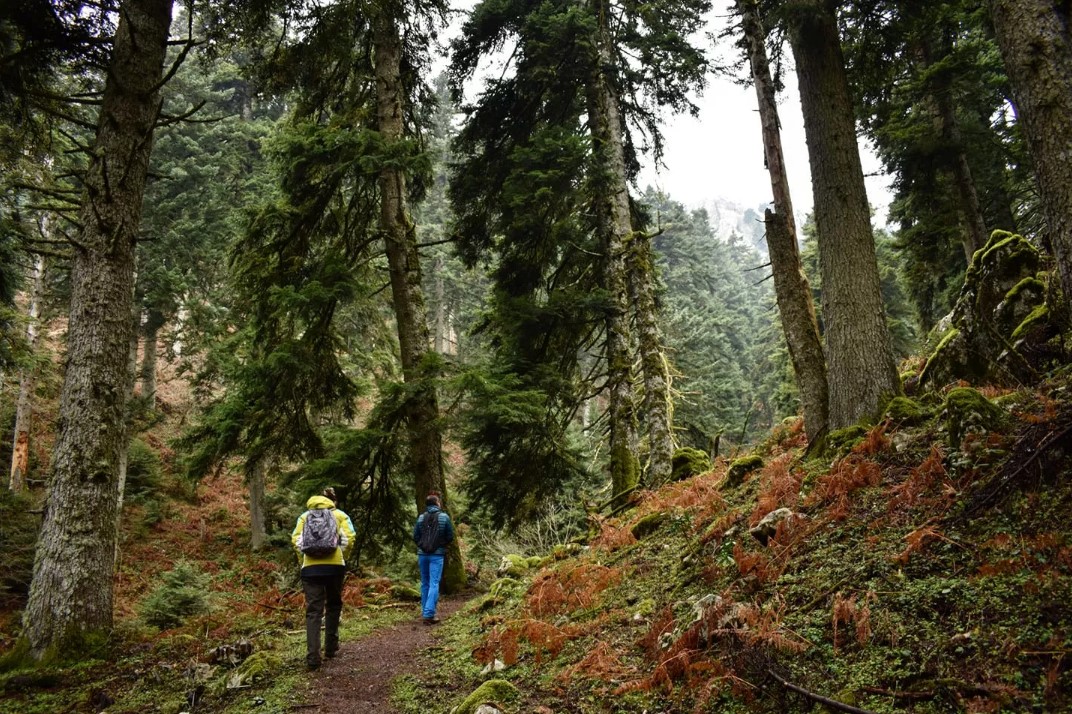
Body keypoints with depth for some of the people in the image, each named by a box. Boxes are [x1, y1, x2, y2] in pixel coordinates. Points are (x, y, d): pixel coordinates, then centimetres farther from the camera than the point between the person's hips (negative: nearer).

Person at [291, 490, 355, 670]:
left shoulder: (305, 516, 16)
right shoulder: (339, 515, 13)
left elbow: (296, 540, 3)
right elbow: (348, 539, -1)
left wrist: (304, 560, 14)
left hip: (310, 567, 0)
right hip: (334, 566, 0)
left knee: (313, 611, 0)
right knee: (333, 605, 20)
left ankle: (313, 656, -9)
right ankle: (330, 647, 25)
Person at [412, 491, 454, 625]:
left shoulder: (421, 517, 0)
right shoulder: (444, 517, -5)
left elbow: (415, 537, 2)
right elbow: (450, 537, -1)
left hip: (422, 554, 3)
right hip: (437, 554, -3)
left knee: (425, 583, 15)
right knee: (434, 583, -3)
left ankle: (425, 611, 22)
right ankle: (429, 614, -11)